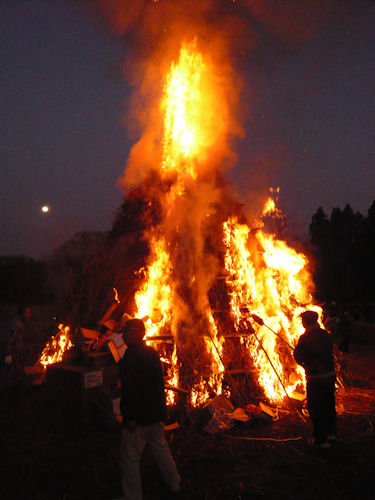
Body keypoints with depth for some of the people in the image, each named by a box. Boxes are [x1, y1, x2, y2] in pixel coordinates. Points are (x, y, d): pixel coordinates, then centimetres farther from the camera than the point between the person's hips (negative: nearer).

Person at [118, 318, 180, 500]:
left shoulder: (131, 355, -20)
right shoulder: (152, 353, 6)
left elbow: (130, 389, -23)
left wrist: (130, 416, -19)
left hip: (139, 417, -9)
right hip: (156, 413, 9)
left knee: (130, 458, 6)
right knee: (160, 449, 23)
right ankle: (174, 484, 37)